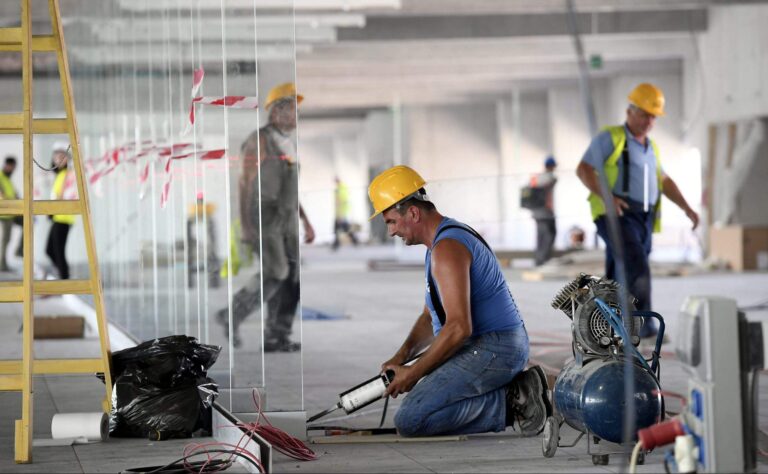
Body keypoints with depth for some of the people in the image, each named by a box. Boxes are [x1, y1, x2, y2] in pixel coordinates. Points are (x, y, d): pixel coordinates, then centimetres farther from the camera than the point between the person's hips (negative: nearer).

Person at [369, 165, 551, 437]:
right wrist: (402, 355, 6)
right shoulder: (448, 238, 18)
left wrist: (412, 373, -16)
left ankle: (509, 403, -13)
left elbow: (459, 327, -25)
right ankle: (514, 396, 5)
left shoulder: (447, 249, -17)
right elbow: (430, 316, 23)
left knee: (409, 421, -19)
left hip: (493, 350, -11)